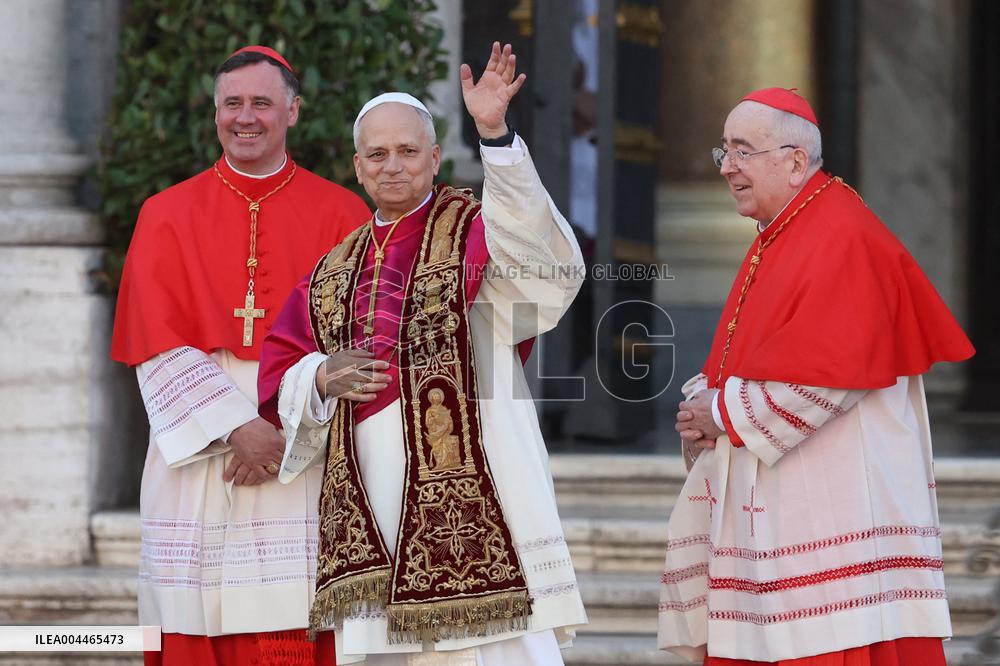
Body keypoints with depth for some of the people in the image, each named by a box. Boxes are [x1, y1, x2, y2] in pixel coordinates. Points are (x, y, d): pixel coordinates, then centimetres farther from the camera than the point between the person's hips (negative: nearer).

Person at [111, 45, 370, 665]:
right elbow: (159, 345, 0)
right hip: (198, 447, 1)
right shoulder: (168, 215, 9)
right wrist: (237, 428, -13)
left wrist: (293, 437, -12)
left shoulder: (342, 215, 7)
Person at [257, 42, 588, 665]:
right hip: (375, 517, 5)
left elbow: (542, 259, -25)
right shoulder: (335, 273, 16)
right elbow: (279, 374, 20)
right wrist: (321, 379, -5)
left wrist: (495, 135, -36)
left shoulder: (472, 231, -1)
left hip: (468, 497, -5)